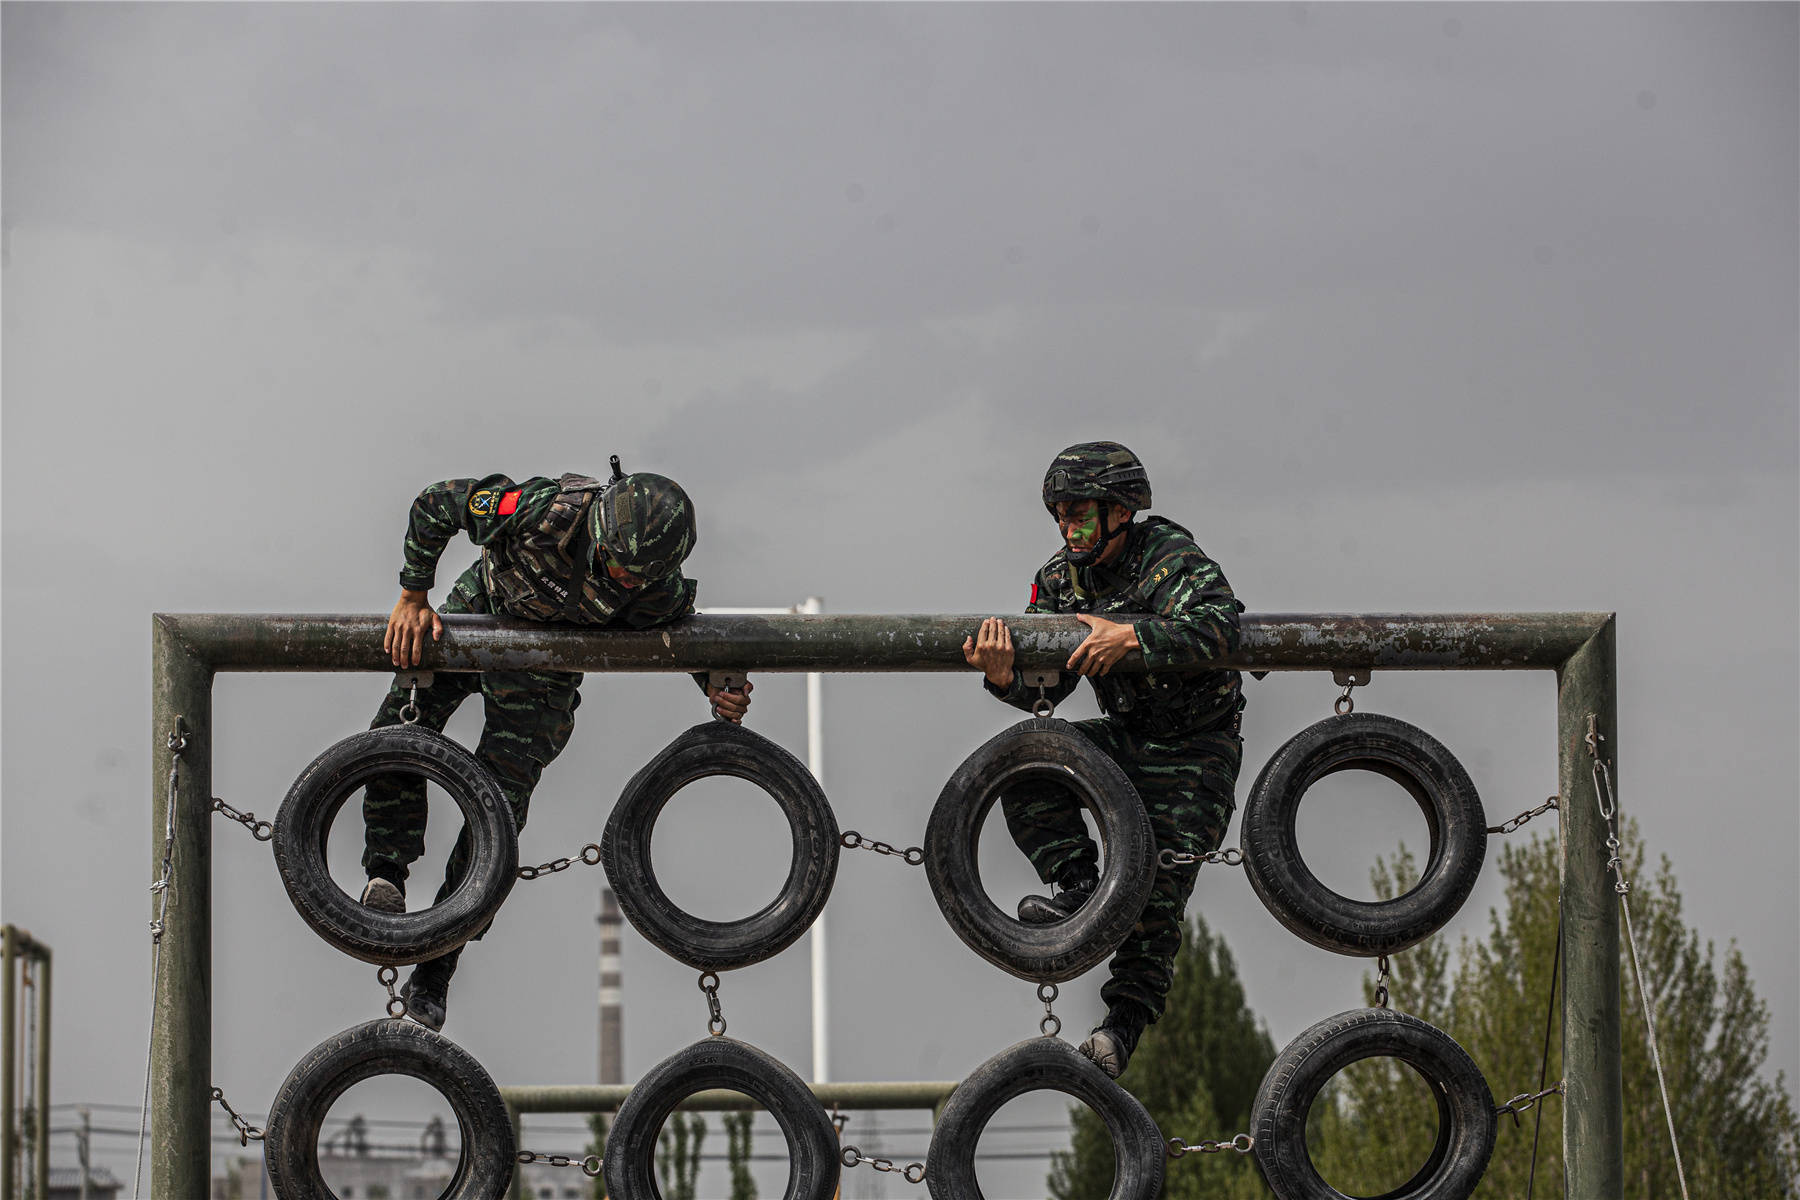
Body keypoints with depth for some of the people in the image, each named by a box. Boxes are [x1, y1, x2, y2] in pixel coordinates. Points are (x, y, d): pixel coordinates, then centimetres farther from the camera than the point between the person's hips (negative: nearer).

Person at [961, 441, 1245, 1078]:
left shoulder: (1172, 559, -20)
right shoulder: (1061, 578, -1)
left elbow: (1218, 626, -38)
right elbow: (1048, 686, -8)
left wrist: (1131, 636, -46)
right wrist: (1006, 678, -31)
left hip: (1194, 747, -6)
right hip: (1124, 734, 6)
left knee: (1155, 883, -13)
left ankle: (1127, 1021, -4)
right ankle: (1080, 888, -16)